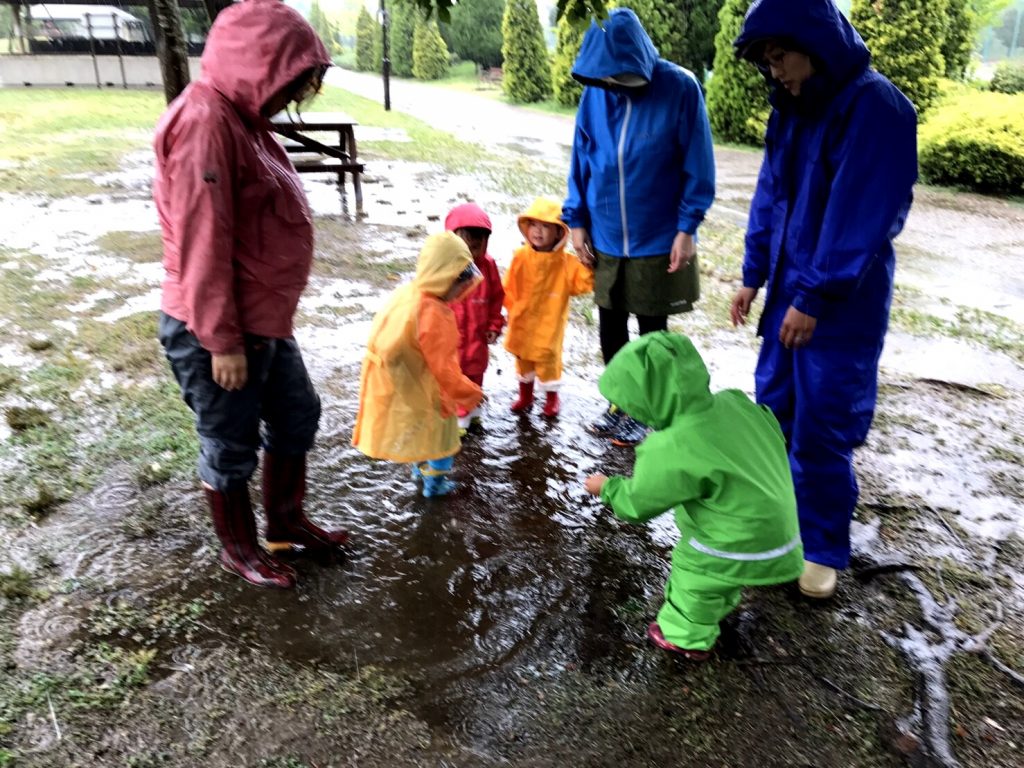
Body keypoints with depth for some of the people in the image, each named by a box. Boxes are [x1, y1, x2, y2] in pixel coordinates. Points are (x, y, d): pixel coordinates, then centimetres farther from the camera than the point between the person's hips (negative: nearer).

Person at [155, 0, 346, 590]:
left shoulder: (243, 116, 11)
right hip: (219, 330, -10)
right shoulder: (205, 121, -20)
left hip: (265, 320, 10)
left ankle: (287, 523, 39)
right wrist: (222, 340, -21)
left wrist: (257, 326, 19)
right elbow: (202, 244, -24)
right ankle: (239, 551, 31)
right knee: (231, 446, 9)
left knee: (297, 417, 20)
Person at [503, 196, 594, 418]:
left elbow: (584, 283, -14)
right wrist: (511, 309, -2)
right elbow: (509, 287, -1)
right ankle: (525, 394, 38)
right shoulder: (520, 257, -8)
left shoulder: (566, 262, -12)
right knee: (522, 357, 18)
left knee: (548, 358, 7)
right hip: (521, 322, 3)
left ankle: (551, 397, 29)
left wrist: (588, 266, -29)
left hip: (548, 324, -3)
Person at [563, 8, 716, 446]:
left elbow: (697, 165, -9)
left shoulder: (680, 88, -14)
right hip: (605, 238, 4)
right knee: (610, 325, 14)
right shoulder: (595, 93, -4)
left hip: (659, 240, -3)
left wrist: (687, 228, -12)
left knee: (652, 330, 11)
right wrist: (577, 220, 2)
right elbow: (582, 159, 5)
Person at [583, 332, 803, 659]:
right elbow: (775, 439, 9)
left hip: (743, 546, -8)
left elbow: (638, 503, -15)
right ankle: (718, 604, 58)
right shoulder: (734, 401, -10)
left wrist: (607, 488, 5)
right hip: (774, 526, 8)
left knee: (693, 577, 16)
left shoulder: (671, 452, -31)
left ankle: (686, 637, 38)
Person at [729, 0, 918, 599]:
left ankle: (824, 549, 20)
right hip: (789, 291, 7)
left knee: (821, 430, 0)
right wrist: (754, 275, 9)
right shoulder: (795, 106, 7)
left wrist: (815, 299, -19)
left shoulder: (877, 107, -16)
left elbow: (859, 217, -20)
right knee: (775, 410, 14)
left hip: (843, 305, -7)